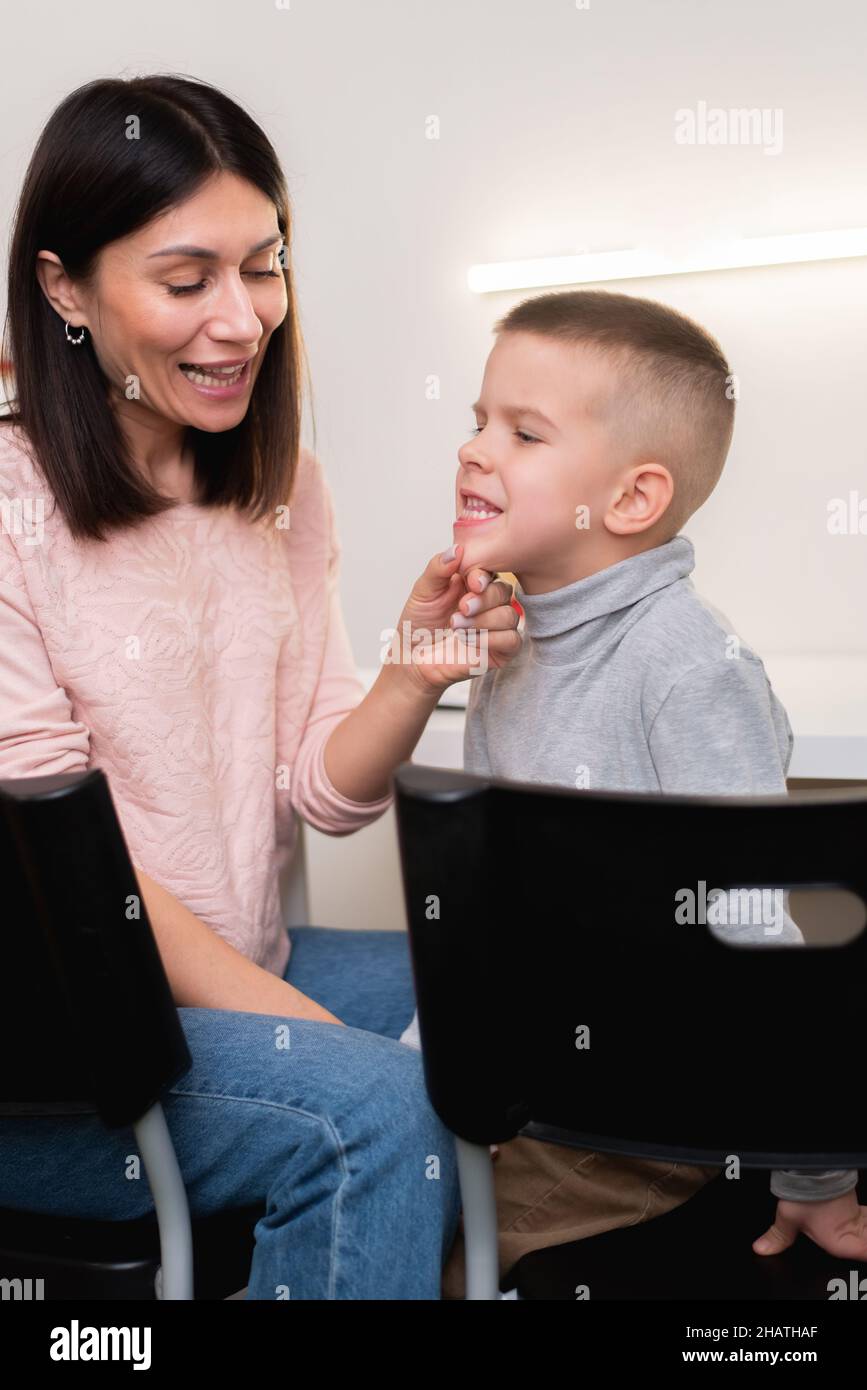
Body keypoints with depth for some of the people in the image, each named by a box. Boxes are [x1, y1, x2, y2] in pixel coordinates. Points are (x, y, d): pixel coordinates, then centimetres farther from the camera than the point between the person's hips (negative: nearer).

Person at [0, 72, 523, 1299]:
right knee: (377, 1108, -27)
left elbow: (325, 790, 4)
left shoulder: (284, 488, 5)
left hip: (250, 968, 6)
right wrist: (318, 1033, -20)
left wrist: (418, 675, -17)